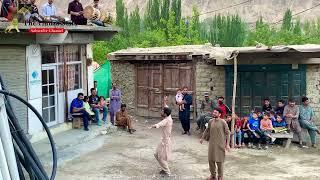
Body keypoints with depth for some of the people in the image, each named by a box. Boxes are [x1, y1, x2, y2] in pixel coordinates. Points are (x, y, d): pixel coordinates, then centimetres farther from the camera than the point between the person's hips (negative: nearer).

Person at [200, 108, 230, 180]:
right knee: (211, 159, 9)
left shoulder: (223, 122, -11)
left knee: (219, 160, 3)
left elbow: (227, 133, -8)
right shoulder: (210, 121, 2)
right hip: (212, 143, 4)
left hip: (220, 144, -4)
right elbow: (207, 130, 18)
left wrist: (227, 144, -12)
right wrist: (202, 138, 23)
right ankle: (213, 174, 28)